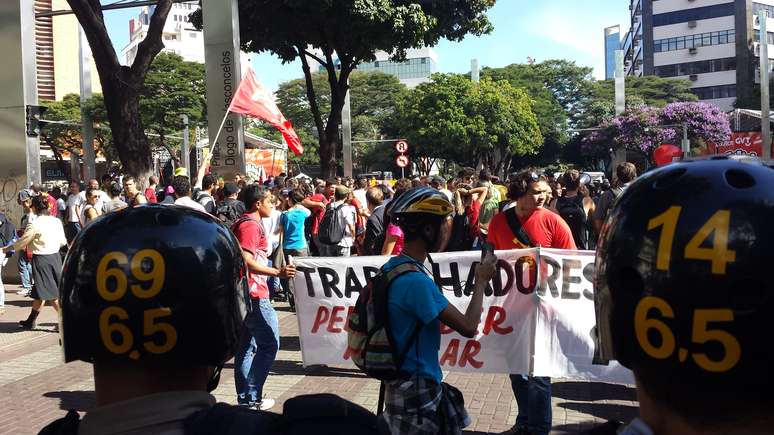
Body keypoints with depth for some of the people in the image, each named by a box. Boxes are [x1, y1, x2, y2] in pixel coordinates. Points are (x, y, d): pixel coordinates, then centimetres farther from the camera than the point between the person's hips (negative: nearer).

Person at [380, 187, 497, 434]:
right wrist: (481, 281, -9)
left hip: (408, 381, 9)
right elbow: (468, 327, -22)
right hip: (417, 388, -9)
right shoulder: (416, 280, -26)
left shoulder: (393, 267, 3)